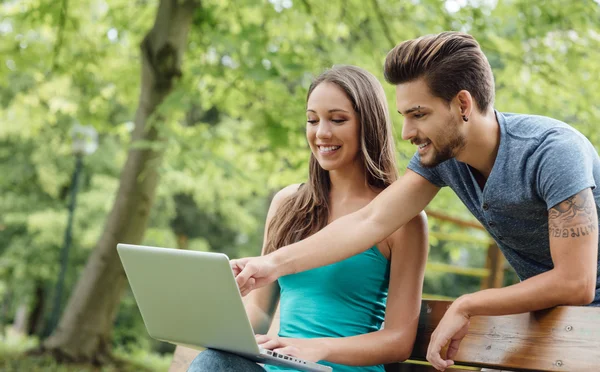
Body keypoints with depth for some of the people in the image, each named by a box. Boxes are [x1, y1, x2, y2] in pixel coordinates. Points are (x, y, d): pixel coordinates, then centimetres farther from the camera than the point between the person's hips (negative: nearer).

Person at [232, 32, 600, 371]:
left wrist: (466, 306, -23)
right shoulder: (438, 154, -8)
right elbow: (370, 221, -12)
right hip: (541, 314, 5)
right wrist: (275, 263, -21)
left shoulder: (552, 152, -27)